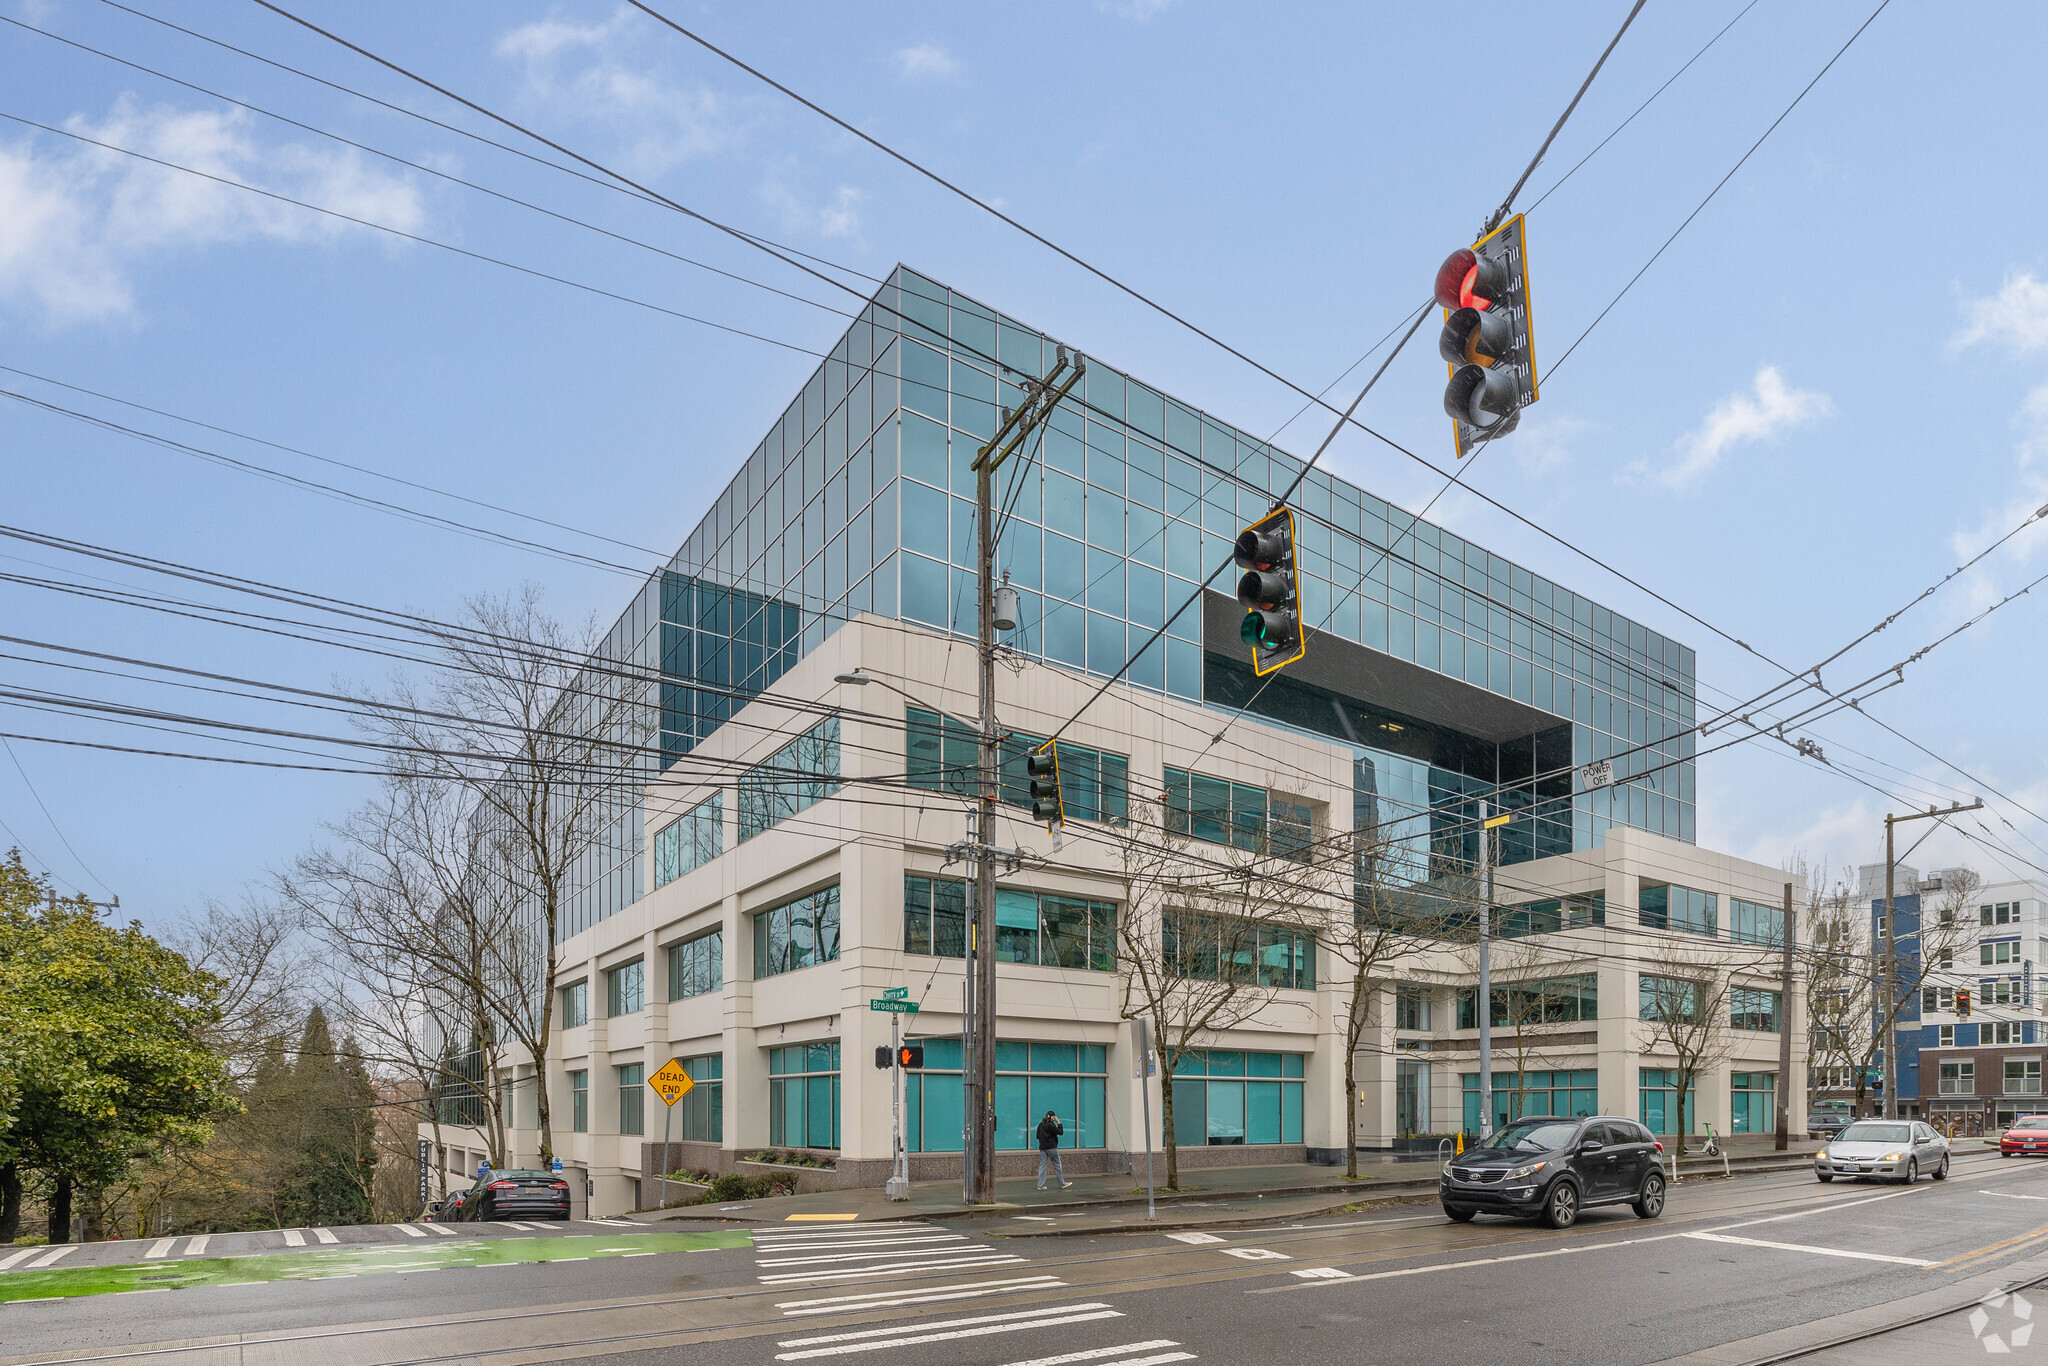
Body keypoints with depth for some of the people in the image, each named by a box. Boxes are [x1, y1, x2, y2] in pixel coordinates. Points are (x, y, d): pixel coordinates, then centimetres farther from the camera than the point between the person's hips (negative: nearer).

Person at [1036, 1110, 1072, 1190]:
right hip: (1051, 1147, -6)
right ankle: (1062, 1184, 14)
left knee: (1042, 1166, 5)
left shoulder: (1040, 1125, 7)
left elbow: (1038, 1136, 13)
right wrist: (1059, 1122, -7)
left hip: (1042, 1147, 6)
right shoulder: (1051, 1125, -15)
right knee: (1057, 1166, 5)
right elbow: (1060, 1132, -11)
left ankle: (1040, 1185, 0)